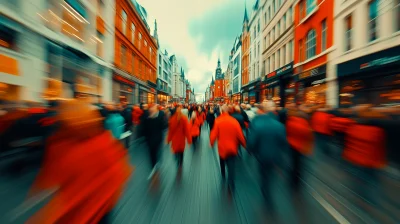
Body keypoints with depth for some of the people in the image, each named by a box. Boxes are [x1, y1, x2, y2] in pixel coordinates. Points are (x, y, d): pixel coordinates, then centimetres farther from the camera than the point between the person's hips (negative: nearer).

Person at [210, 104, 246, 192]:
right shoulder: (234, 121, -10)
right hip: (232, 147, -1)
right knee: (231, 166, 9)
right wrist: (244, 144, 9)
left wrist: (211, 142, 4)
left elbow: (214, 134, -13)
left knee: (222, 162, 28)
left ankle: (223, 176, 49)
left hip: (222, 147, 1)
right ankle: (231, 185, 8)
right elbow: (240, 135, -6)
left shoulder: (218, 121, -13)